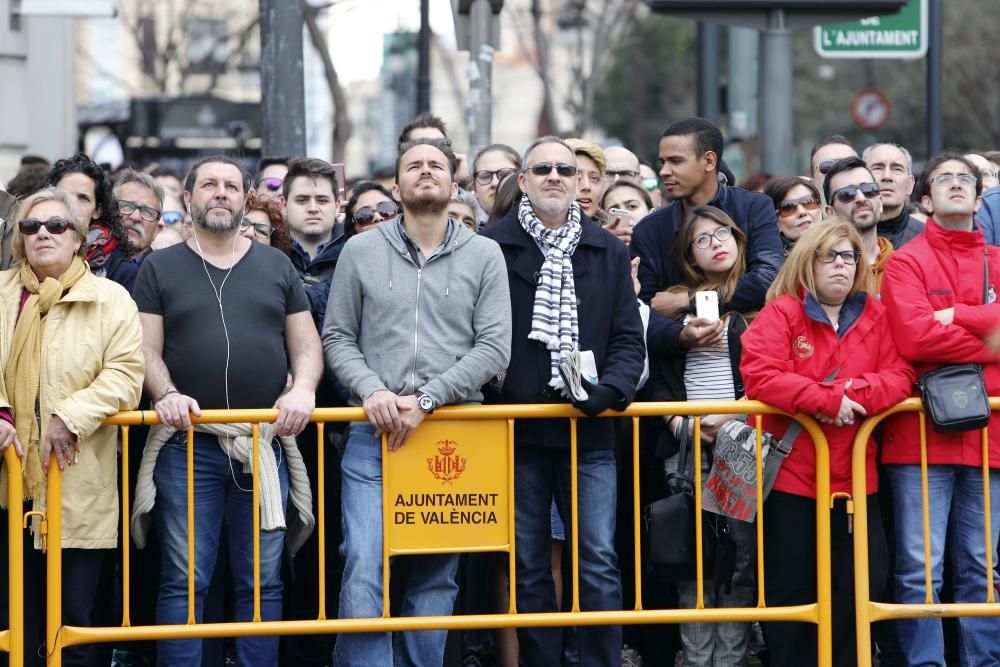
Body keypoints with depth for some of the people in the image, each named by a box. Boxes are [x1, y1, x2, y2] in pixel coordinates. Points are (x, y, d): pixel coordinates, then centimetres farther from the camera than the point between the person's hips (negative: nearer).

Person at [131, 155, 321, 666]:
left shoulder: (276, 266, 15)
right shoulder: (161, 268, 10)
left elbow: (306, 346, 12)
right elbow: (147, 349, 4)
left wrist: (302, 389, -8)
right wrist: (166, 394, -15)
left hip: (264, 444, 2)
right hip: (188, 444, -2)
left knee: (261, 582, 2)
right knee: (184, 581, -4)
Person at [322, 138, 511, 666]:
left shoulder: (484, 256, 6)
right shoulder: (361, 252, 8)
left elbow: (494, 346, -2)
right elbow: (338, 338, 8)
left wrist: (426, 399, -12)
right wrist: (372, 390, -11)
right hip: (375, 434, -1)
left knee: (436, 576, 6)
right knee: (363, 571, -13)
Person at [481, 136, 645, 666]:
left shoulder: (608, 252, 10)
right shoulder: (493, 247, 1)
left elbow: (629, 339, 7)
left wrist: (608, 390, -10)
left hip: (587, 431, 1)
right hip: (518, 430, -1)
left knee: (599, 563, -4)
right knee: (528, 567, 5)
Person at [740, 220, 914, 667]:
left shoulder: (875, 317, 9)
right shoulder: (780, 314, -3)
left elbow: (900, 375, -1)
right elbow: (759, 376, -16)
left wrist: (856, 394, -20)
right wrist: (826, 399, -21)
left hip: (855, 475, 3)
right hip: (792, 475, -3)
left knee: (865, 581, 1)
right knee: (792, 588, 4)